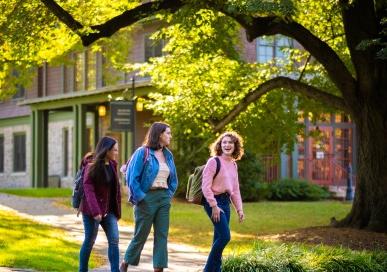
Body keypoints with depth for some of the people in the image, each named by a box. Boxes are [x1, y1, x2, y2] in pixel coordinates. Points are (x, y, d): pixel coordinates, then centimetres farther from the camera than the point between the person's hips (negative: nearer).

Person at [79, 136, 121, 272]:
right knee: (89, 241, 4)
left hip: (109, 211, 6)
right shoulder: (92, 167, -12)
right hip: (92, 211, -6)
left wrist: (117, 209, 7)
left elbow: (115, 188, 10)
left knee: (114, 240, -4)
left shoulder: (112, 165, 7)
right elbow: (88, 190, -18)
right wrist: (95, 212, -25)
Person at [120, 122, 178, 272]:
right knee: (141, 235, 4)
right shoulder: (143, 152, -9)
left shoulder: (168, 155, 11)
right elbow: (132, 177, -12)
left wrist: (169, 195, 8)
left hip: (164, 198, 6)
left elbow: (173, 179, 21)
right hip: (147, 197, -6)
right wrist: (139, 198, -13)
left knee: (162, 236, 1)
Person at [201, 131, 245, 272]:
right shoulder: (214, 161, -10)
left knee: (219, 239, 9)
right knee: (225, 236, -14)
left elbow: (235, 190, 19)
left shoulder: (233, 165, 13)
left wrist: (239, 209, 13)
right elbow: (206, 186, -15)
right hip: (213, 202, -8)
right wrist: (214, 206, -20)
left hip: (225, 202, 8)